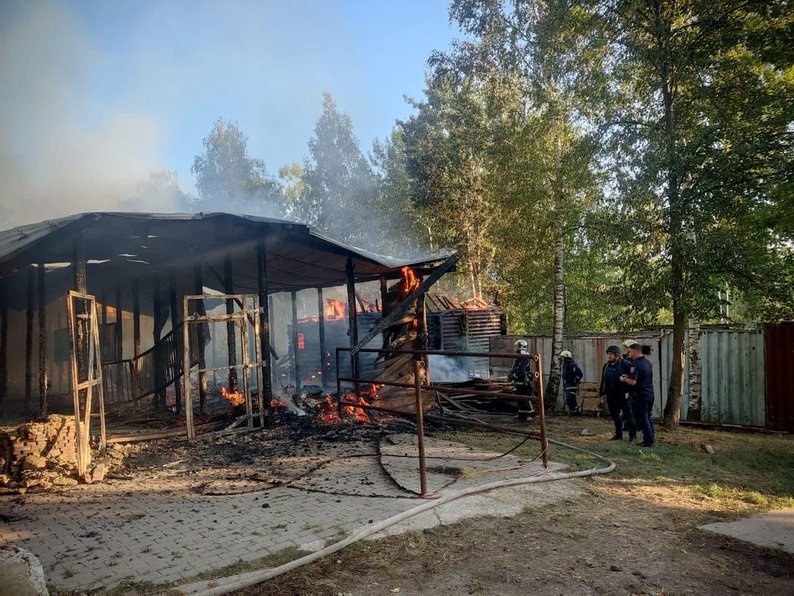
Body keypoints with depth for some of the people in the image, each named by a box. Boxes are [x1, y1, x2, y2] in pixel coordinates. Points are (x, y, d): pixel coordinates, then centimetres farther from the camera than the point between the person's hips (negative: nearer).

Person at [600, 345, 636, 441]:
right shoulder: (606, 366, 10)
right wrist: (602, 392, 12)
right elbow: (603, 381, 14)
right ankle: (618, 434, 24)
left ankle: (632, 435, 11)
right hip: (611, 395, 7)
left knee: (627, 415, 1)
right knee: (615, 415, 13)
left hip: (623, 395, -6)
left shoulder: (624, 364, -11)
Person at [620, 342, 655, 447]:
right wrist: (628, 376, 15)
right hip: (650, 394, 9)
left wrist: (624, 379, -8)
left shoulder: (635, 364, -21)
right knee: (648, 417, 19)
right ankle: (652, 439, 26)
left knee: (642, 419, 1)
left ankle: (648, 441, 5)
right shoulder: (647, 362, 9)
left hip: (639, 395, -9)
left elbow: (633, 382, -27)